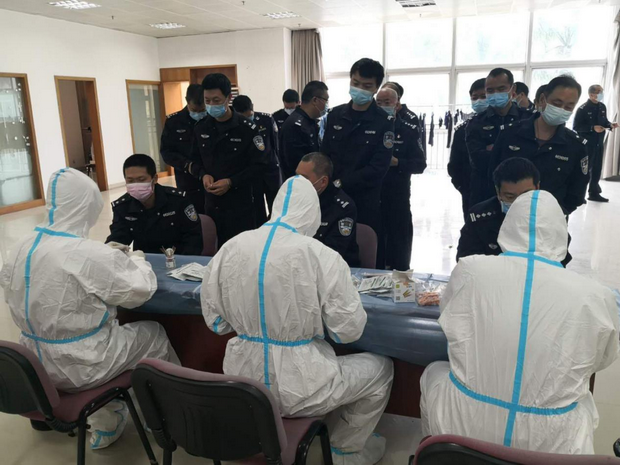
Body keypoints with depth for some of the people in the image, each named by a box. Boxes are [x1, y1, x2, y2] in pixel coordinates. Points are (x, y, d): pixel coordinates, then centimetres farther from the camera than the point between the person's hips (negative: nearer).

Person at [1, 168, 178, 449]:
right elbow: (140, 290, -16)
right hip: (81, 367, -7)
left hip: (37, 364, 7)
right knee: (155, 334, 14)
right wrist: (137, 260, 3)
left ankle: (105, 423, 38)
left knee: (111, 330, 30)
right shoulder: (91, 255, -27)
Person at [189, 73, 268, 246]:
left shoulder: (247, 129, -9)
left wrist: (231, 182, -18)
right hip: (212, 203, 4)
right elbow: (195, 160, 15)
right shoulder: (201, 128, 6)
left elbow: (259, 166, -10)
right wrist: (203, 175, -7)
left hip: (241, 204, -4)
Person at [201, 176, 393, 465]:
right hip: (299, 386, -5)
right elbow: (349, 331, -10)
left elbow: (215, 322, 5)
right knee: (381, 368, 20)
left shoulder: (230, 248, -5)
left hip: (243, 379, 5)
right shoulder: (322, 257, -18)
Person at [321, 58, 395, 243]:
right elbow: (325, 154, 9)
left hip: (365, 201, -3)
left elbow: (378, 168, -12)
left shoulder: (384, 122, -5)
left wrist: (341, 183, -16)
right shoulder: (335, 115, 7)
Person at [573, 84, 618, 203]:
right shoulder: (583, 109, -14)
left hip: (599, 142, 7)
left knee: (597, 168, 12)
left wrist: (610, 125, -3)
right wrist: (592, 128, -23)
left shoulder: (602, 107, 7)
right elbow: (576, 127, -16)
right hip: (587, 143, -7)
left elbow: (604, 121, 18)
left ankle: (594, 193, 23)